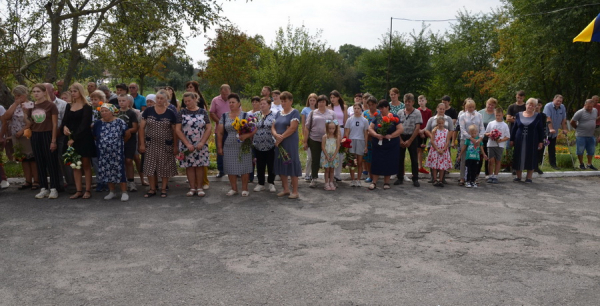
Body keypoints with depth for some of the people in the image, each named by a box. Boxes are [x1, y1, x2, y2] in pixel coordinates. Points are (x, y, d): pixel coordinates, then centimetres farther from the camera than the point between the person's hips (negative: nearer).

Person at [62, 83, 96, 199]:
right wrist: (64, 127, -16)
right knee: (75, 165, 5)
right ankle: (78, 190, 9)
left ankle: (88, 190, 3)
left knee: (86, 164, -1)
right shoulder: (69, 106, 13)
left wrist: (74, 138, -17)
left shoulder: (86, 107, -5)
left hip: (84, 138, -5)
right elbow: (65, 121, 7)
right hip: (72, 139, 5)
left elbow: (84, 124, -12)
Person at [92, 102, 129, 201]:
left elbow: (128, 134, -1)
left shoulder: (119, 122, -7)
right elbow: (95, 137, 15)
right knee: (107, 171, 9)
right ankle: (112, 192, 22)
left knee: (119, 170, -3)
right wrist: (103, 142, 13)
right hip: (103, 153, 4)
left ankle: (124, 192, 4)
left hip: (117, 153, -4)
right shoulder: (98, 123, 5)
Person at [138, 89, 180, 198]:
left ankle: (164, 188, 20)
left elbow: (174, 131, 2)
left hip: (166, 145, -1)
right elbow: (141, 128, 2)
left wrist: (175, 146, 0)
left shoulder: (171, 113, -2)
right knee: (150, 166, 4)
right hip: (151, 144, 1)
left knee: (165, 167, 4)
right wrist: (142, 144, -3)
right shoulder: (148, 111, 0)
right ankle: (152, 189, 17)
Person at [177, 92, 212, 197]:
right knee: (189, 166, 3)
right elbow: (178, 129, -2)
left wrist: (202, 142, -10)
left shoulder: (203, 112, 3)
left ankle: (199, 188, 10)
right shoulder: (182, 112, 2)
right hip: (186, 144, 0)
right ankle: (192, 188, 12)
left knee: (200, 166, 1)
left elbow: (209, 128, 0)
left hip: (201, 145, 0)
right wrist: (187, 144, -10)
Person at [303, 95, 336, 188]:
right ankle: (314, 179, 13)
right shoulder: (313, 113, 6)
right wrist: (305, 141, 0)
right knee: (315, 160, 4)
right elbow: (307, 128, 5)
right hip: (314, 140, 0)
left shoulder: (332, 113, 8)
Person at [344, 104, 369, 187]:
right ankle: (352, 180, 8)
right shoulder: (349, 120, 4)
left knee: (359, 162, 4)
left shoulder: (364, 120, 5)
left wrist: (366, 146, 2)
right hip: (351, 141, 0)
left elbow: (366, 134, 6)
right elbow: (347, 133, 5)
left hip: (361, 142, 0)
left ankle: (358, 180, 13)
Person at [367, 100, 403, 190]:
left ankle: (386, 182, 16)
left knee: (389, 163, 3)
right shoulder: (377, 117, 5)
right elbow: (370, 128, 2)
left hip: (391, 145, -1)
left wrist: (390, 136, -17)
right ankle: (374, 182, 5)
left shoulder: (394, 117, -1)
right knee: (376, 162, 0)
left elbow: (400, 129, -6)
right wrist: (376, 135, -16)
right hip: (378, 144, 1)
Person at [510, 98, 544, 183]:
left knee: (531, 159, 2)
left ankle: (529, 178, 11)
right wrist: (512, 140, 5)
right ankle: (518, 176, 17)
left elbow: (541, 130, 4)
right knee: (518, 158, 4)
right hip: (519, 141, 1)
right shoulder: (519, 115, 6)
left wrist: (541, 141, -1)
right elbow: (514, 128, 9)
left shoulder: (537, 116, 3)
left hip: (532, 142, -1)